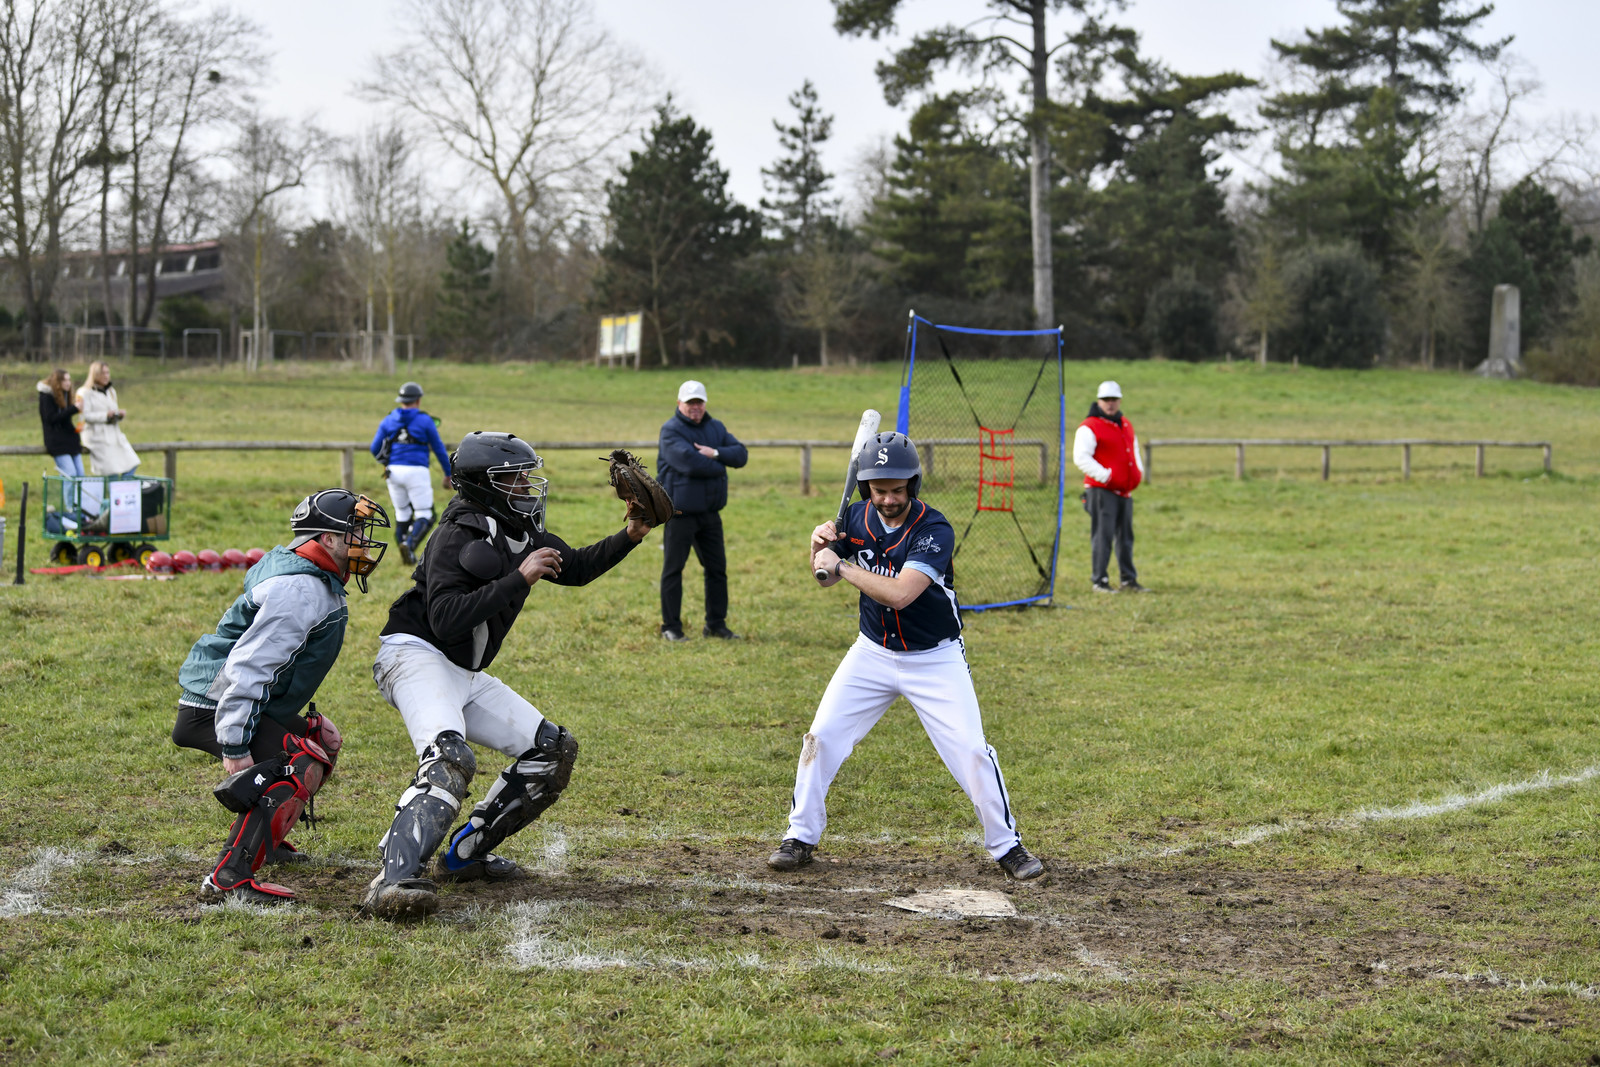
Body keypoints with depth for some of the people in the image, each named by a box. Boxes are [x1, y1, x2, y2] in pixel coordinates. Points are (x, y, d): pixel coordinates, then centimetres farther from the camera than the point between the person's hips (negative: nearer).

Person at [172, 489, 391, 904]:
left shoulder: (313, 580, 12)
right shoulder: (301, 589, -21)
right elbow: (248, 667, -28)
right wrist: (235, 749, -29)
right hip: (217, 709, -11)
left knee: (322, 739, 24)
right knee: (301, 765, -25)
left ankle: (262, 838, 31)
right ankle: (229, 878, -32)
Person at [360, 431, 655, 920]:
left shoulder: (524, 535, 10)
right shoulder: (460, 536, -17)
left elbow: (574, 568, 25)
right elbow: (446, 621, -28)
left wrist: (629, 537, 11)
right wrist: (519, 578, -28)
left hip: (466, 676, 10)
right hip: (417, 655, -9)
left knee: (554, 751, 9)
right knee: (449, 759, -34)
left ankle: (466, 852, 14)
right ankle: (393, 883, -44)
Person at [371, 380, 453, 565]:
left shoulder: (388, 420, 6)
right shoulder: (425, 420, -3)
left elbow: (375, 448, 7)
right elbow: (439, 448, 1)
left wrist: (385, 463, 29)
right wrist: (448, 474, 13)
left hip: (394, 471, 4)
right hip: (416, 471, -4)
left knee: (402, 513, 17)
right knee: (424, 515, 0)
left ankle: (407, 555, 17)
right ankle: (409, 544, -25)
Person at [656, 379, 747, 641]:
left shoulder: (716, 428, 12)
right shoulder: (671, 431, -10)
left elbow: (741, 454, 1)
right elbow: (689, 461, -25)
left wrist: (715, 453, -17)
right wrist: (719, 467, -9)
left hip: (710, 512, 6)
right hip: (680, 513, -6)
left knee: (717, 568, 10)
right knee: (673, 569, 0)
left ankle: (716, 624, 20)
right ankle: (671, 627, 8)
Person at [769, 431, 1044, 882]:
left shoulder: (935, 531, -24)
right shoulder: (858, 517, -6)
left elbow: (899, 593, -36)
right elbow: (826, 578, 6)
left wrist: (840, 565, -27)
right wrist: (820, 548, -15)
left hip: (935, 659, -4)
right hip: (873, 653, 4)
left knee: (971, 751, -9)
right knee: (821, 738, -2)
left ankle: (1006, 845, 9)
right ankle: (800, 837, 13)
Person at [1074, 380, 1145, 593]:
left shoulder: (1126, 425, 17)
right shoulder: (1089, 428, -8)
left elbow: (1134, 449, 31)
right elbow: (1080, 457, -16)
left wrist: (1138, 471, 13)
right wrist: (1106, 476, -21)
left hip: (1125, 491, 8)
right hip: (1102, 490, -8)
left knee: (1126, 536, 12)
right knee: (1103, 535, -10)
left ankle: (1129, 579, 19)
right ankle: (1099, 580, -6)